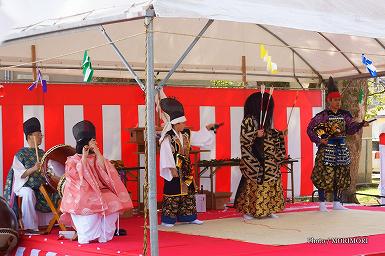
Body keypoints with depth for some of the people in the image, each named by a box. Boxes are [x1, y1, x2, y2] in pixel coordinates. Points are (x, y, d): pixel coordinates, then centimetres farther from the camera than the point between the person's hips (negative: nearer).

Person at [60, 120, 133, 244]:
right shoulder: (73, 160, 5)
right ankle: (85, 236, -17)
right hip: (81, 194, -4)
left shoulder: (95, 158, 14)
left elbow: (103, 169, -7)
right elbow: (80, 177, -12)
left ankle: (103, 235, -13)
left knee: (114, 202, -27)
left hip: (98, 191, 4)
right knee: (91, 206, -36)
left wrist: (97, 151, -8)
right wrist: (84, 157, -13)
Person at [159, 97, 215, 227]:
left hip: (186, 169, 8)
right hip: (175, 170, -8)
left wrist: (207, 128, 13)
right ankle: (167, 220, 2)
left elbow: (199, 137, 22)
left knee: (189, 192, 12)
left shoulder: (186, 134, 8)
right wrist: (172, 169, -21)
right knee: (173, 194, -5)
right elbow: (166, 154, -19)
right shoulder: (168, 138, -16)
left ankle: (188, 217, 22)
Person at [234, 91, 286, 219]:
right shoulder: (249, 120, -9)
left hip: (269, 161, 8)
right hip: (255, 161, -8)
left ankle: (268, 210, 13)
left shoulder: (265, 120, 14)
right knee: (254, 184, -6)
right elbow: (244, 139, -14)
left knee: (271, 183, 6)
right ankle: (247, 211, 2)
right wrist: (256, 135, -26)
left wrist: (281, 134, 15)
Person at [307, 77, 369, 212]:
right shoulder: (322, 115, -7)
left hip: (341, 149, 6)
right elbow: (310, 129, -5)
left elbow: (350, 128, 7)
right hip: (327, 149, -5)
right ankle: (322, 204, 4)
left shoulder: (344, 114, 9)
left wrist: (361, 124, -7)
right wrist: (319, 140, -13)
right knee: (324, 175, -5)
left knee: (340, 175, 10)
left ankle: (337, 203, 19)